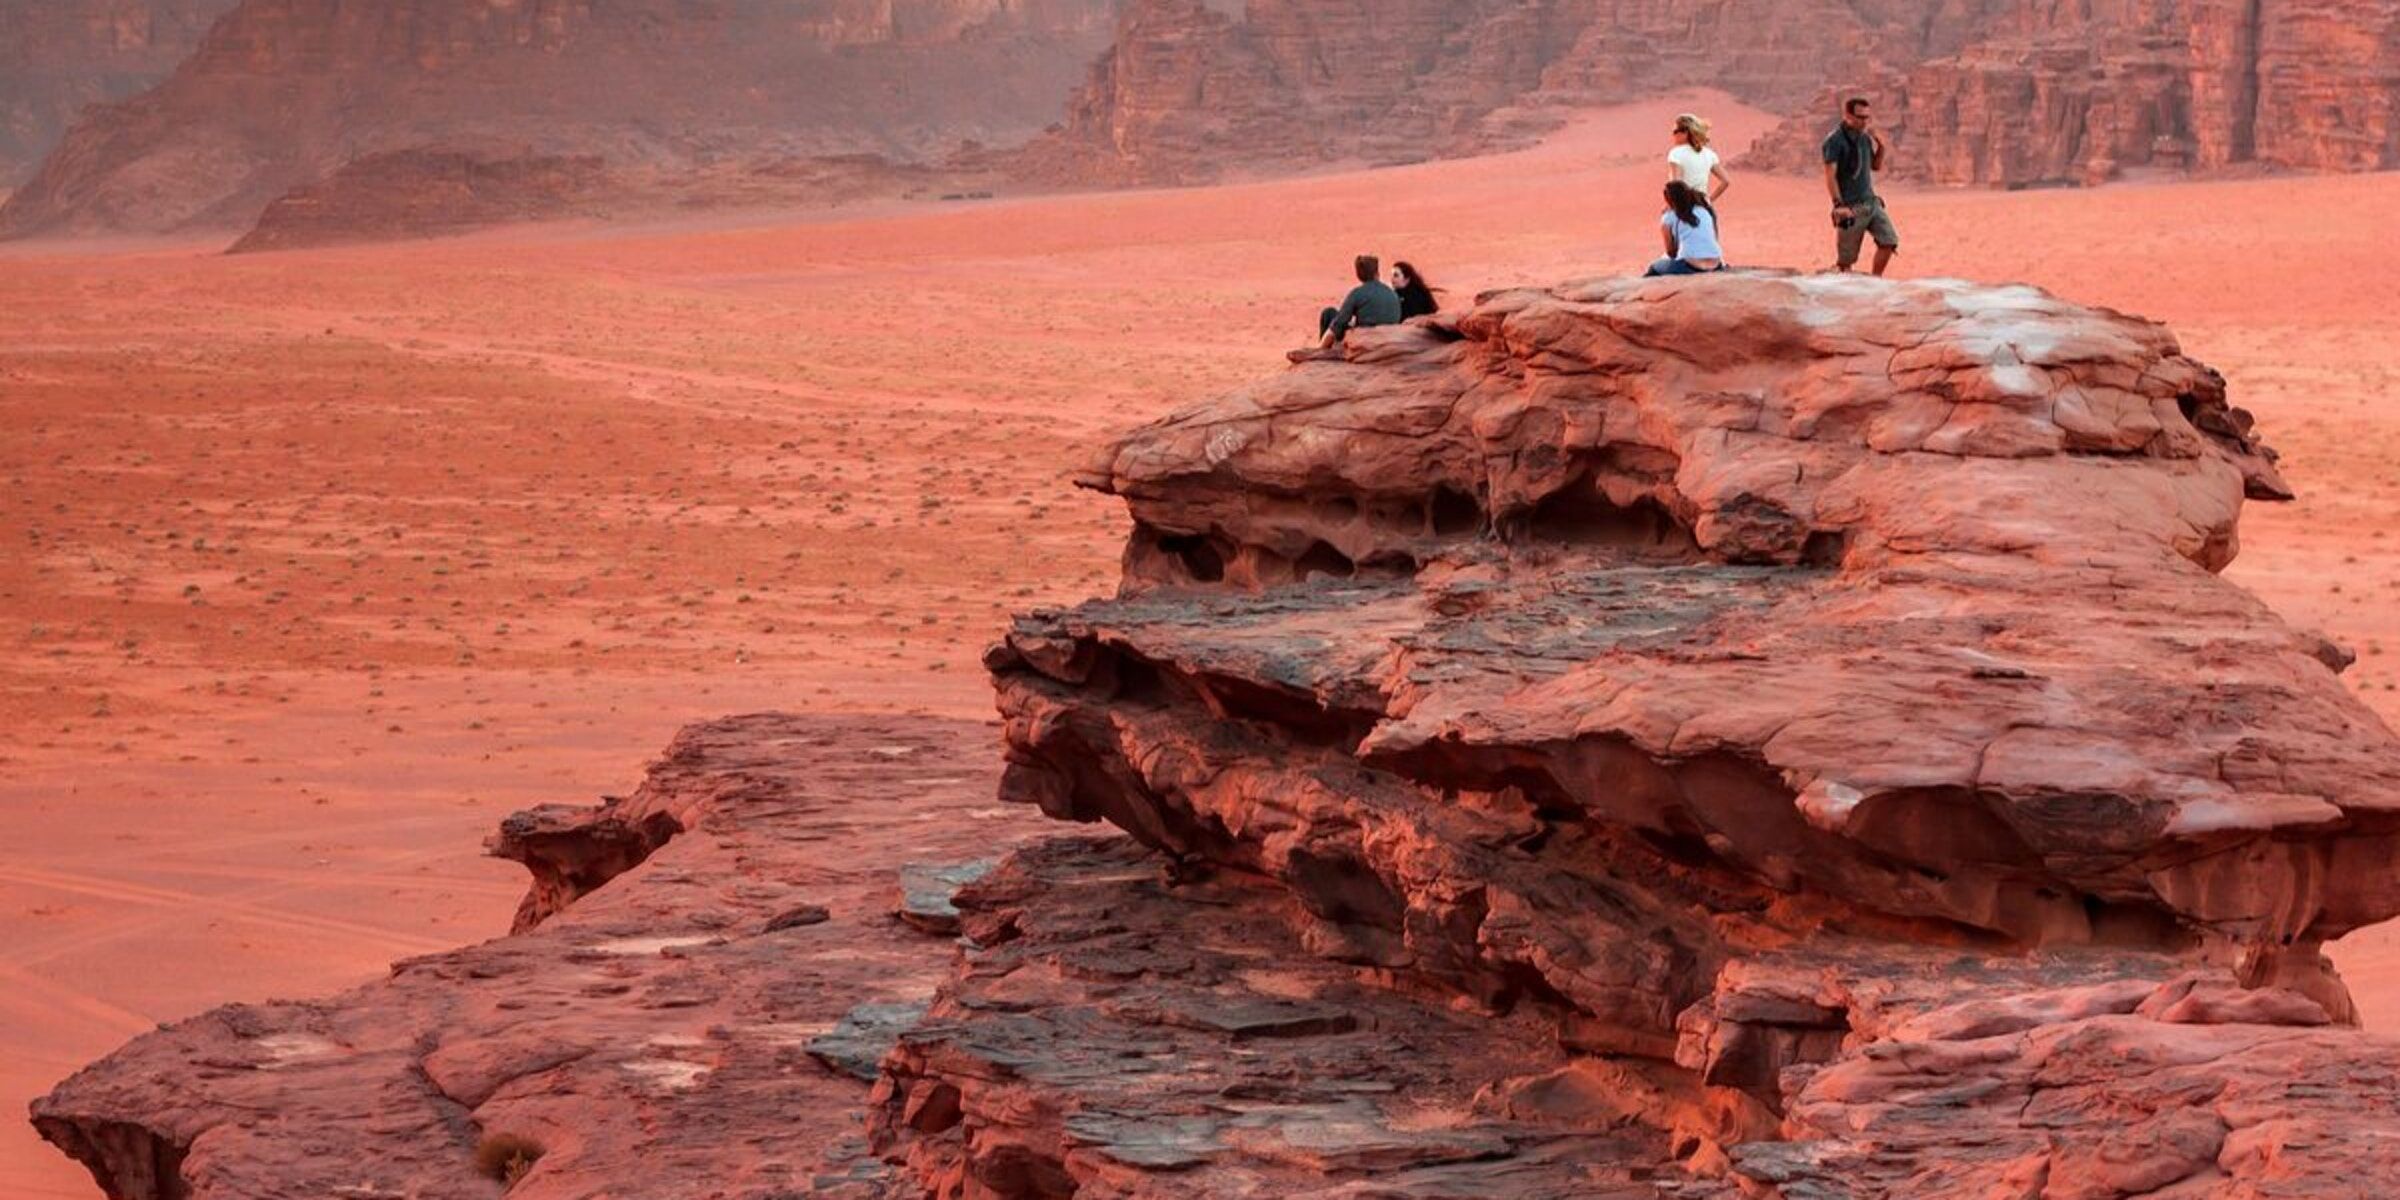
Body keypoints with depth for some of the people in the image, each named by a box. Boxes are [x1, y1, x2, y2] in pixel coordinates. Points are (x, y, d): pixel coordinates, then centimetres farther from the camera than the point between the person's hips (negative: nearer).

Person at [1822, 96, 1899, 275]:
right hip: (1850, 207, -7)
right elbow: (1830, 175, -16)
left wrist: (1880, 147, 3)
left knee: (1889, 241, -2)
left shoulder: (1865, 138, 11)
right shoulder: (1835, 141, -11)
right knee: (1846, 258, -2)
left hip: (1871, 202, 7)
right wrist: (1838, 205, -24)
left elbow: (1876, 166, 22)